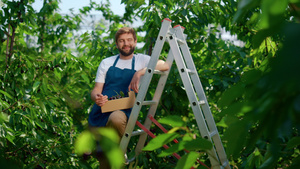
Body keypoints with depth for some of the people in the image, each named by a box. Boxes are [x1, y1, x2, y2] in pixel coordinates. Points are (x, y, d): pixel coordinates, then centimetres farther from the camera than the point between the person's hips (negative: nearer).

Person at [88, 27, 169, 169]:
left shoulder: (142, 60, 7)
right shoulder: (106, 63, 16)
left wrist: (140, 72, -24)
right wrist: (96, 97, -15)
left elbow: (165, 66, -11)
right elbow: (96, 90, 10)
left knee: (116, 119, -39)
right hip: (100, 113, 3)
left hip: (124, 112, -3)